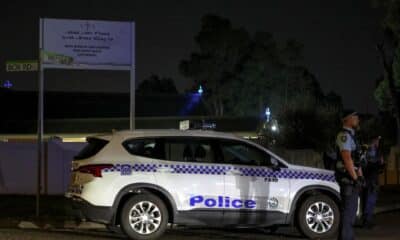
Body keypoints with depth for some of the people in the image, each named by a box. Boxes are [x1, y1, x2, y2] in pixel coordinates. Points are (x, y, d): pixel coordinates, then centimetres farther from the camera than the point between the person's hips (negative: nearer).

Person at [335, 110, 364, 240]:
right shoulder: (344, 135, -13)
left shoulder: (351, 136, 21)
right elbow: (347, 158, -21)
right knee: (348, 210, -11)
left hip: (352, 177, 10)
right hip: (347, 177, -10)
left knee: (350, 209, 15)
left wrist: (360, 177, 17)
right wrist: (355, 178, -22)